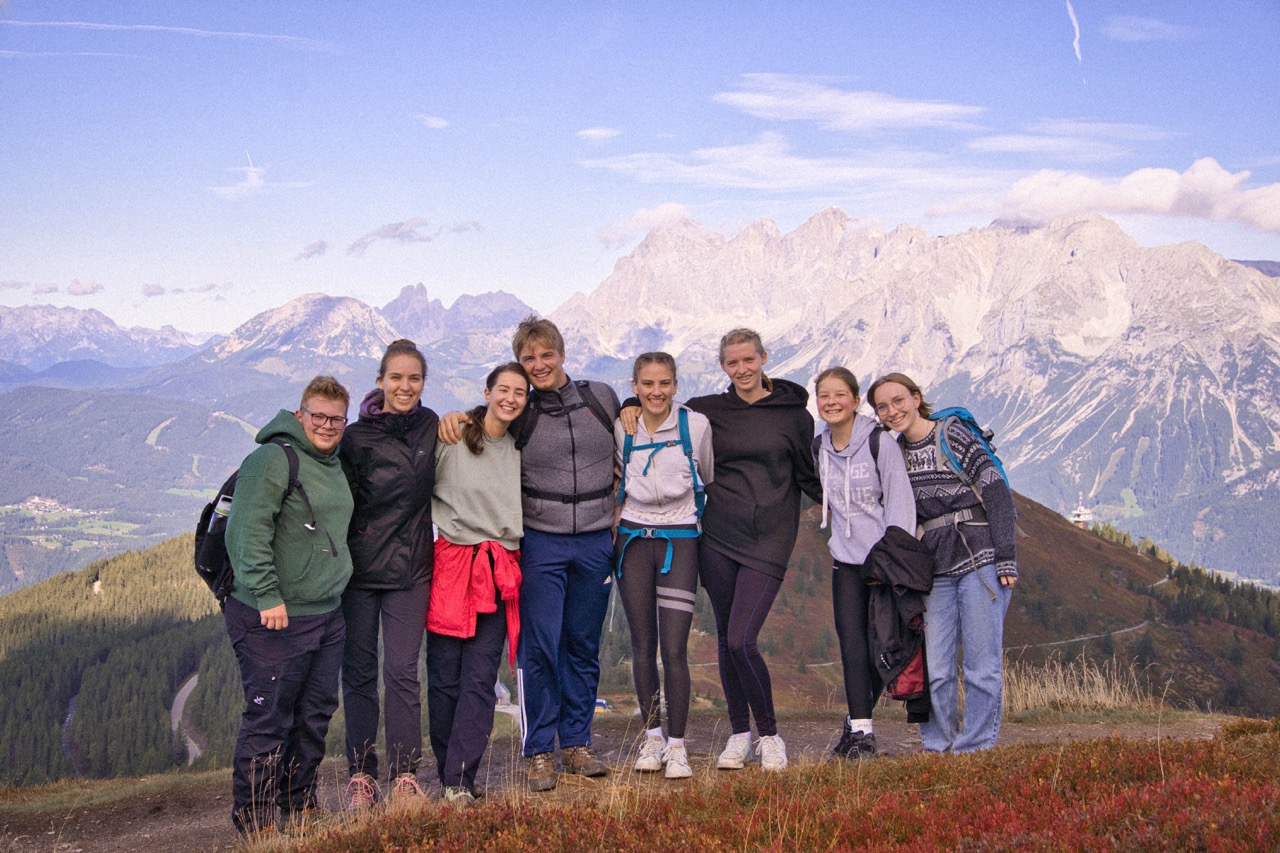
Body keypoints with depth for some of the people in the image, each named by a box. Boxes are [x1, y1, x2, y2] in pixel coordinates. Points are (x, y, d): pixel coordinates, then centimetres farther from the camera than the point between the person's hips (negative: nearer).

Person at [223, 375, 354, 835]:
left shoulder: (334, 464, 16)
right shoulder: (272, 459, -13)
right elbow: (250, 531, -21)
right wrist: (267, 596, -25)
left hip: (327, 615, 9)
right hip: (274, 619, -9)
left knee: (316, 715, 15)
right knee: (268, 720, -3)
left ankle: (299, 810, 30)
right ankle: (254, 824, 9)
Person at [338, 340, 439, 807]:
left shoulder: (430, 426, 4)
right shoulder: (357, 436, -4)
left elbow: (442, 484, 21)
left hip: (410, 570, 1)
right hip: (359, 569, -1)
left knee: (403, 671, 1)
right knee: (359, 671, 7)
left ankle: (405, 774, 9)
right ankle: (360, 773, 15)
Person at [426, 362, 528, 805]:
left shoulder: (521, 451, 13)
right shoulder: (451, 437, -1)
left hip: (499, 573, 3)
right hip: (451, 565, -3)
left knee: (480, 680, -4)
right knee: (444, 678, 1)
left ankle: (460, 781, -3)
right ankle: (448, 774, 15)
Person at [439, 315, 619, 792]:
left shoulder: (602, 398, 5)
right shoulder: (518, 413, -1)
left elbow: (623, 459, 15)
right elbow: (481, 418, 10)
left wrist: (617, 516, 11)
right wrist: (452, 418, -14)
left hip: (595, 542, 2)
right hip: (541, 543, -2)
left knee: (584, 646, 10)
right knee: (539, 647, -4)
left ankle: (577, 745, 21)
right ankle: (539, 753, 7)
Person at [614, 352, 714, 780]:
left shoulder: (696, 425, -5)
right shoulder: (621, 429, 1)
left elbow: (708, 477, 11)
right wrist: (618, 518, 9)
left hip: (679, 540, -2)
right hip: (633, 539, 2)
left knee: (674, 648, -9)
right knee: (642, 645, 6)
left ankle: (677, 744, 2)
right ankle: (652, 734, 20)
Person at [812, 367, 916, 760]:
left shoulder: (880, 443, -9)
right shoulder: (819, 449, 7)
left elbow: (900, 503, -11)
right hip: (845, 561, 4)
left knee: (881, 647, 1)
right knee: (852, 646, -3)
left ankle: (857, 722, 18)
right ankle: (861, 732, 1)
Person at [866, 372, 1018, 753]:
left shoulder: (953, 434, -4)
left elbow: (997, 492, -7)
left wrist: (1006, 557, -12)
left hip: (980, 562, -5)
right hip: (938, 571, 5)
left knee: (982, 665, -2)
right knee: (935, 668, 2)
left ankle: (976, 749, 8)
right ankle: (936, 748, 14)